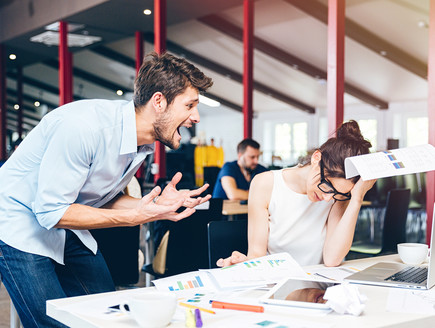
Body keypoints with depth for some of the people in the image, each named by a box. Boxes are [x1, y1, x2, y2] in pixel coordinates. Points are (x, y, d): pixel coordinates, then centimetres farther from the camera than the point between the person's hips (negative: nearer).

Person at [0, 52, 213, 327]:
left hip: (67, 230, 8)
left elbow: (104, 199, 6)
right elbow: (51, 211, -27)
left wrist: (156, 204, -12)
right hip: (22, 226, -8)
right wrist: (134, 217, -29)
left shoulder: (145, 143, -4)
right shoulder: (84, 126, -31)